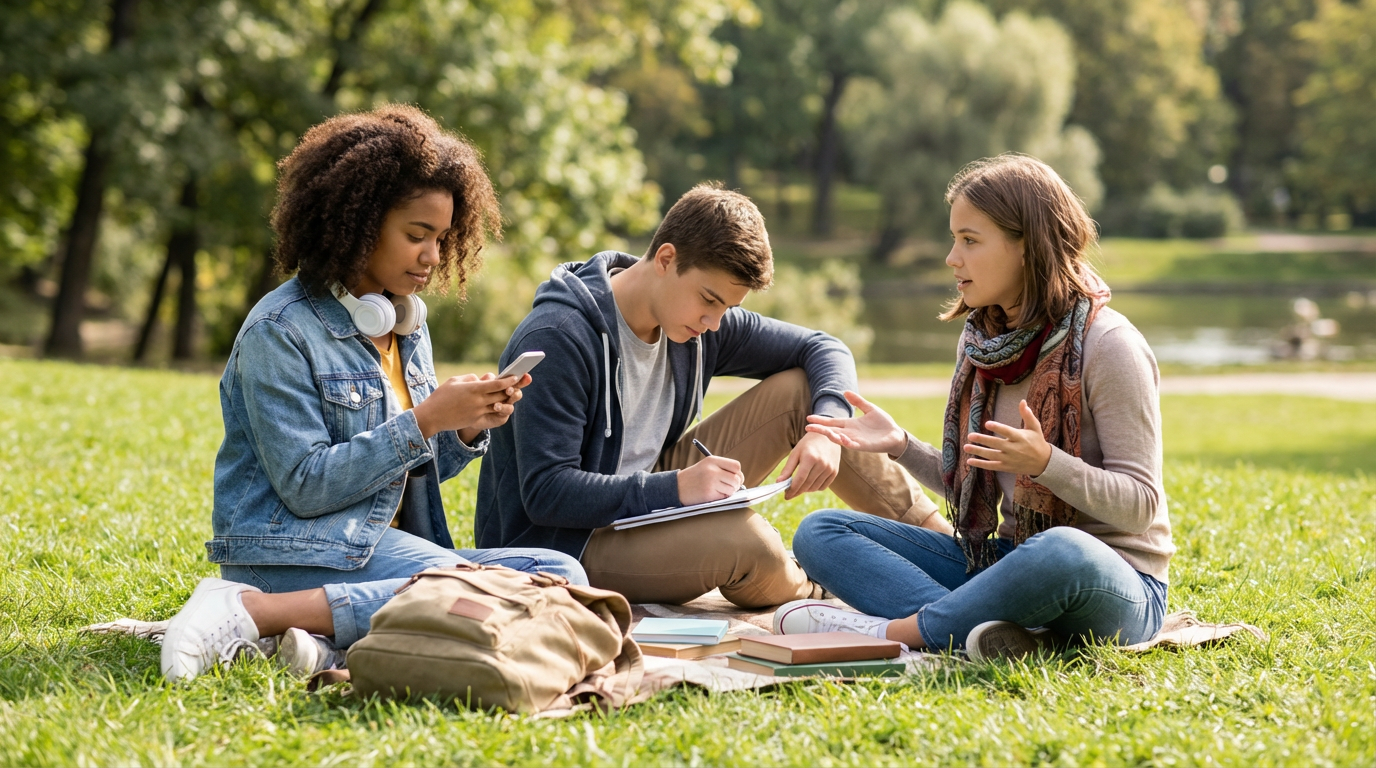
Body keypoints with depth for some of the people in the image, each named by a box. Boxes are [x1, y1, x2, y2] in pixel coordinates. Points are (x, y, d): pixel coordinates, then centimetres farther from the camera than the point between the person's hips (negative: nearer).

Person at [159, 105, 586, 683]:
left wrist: (467, 430, -1)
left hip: (380, 549, 8)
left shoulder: (408, 322, 17)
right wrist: (424, 422, -16)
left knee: (561, 572, -14)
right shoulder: (281, 331, -8)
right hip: (294, 548, -8)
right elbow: (305, 487, -14)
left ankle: (334, 637, -27)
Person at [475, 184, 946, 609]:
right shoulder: (557, 340, -22)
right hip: (558, 545, -8)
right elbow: (546, 492, -26)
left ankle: (944, 543, 5)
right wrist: (675, 487, -34)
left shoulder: (702, 327, 0)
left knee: (798, 391, -1)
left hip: (649, 506, 8)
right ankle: (814, 599, 0)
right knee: (744, 538, -35)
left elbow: (823, 349, 9)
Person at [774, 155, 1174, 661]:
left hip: (1115, 581, -7)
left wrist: (1046, 462, -28)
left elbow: (1140, 504, -14)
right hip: (1010, 562, 7)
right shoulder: (981, 341, 9)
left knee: (1062, 552, -44)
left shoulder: (1108, 345, -12)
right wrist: (902, 447, -1)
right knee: (820, 533, -5)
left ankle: (891, 631, -25)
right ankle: (983, 628, -29)